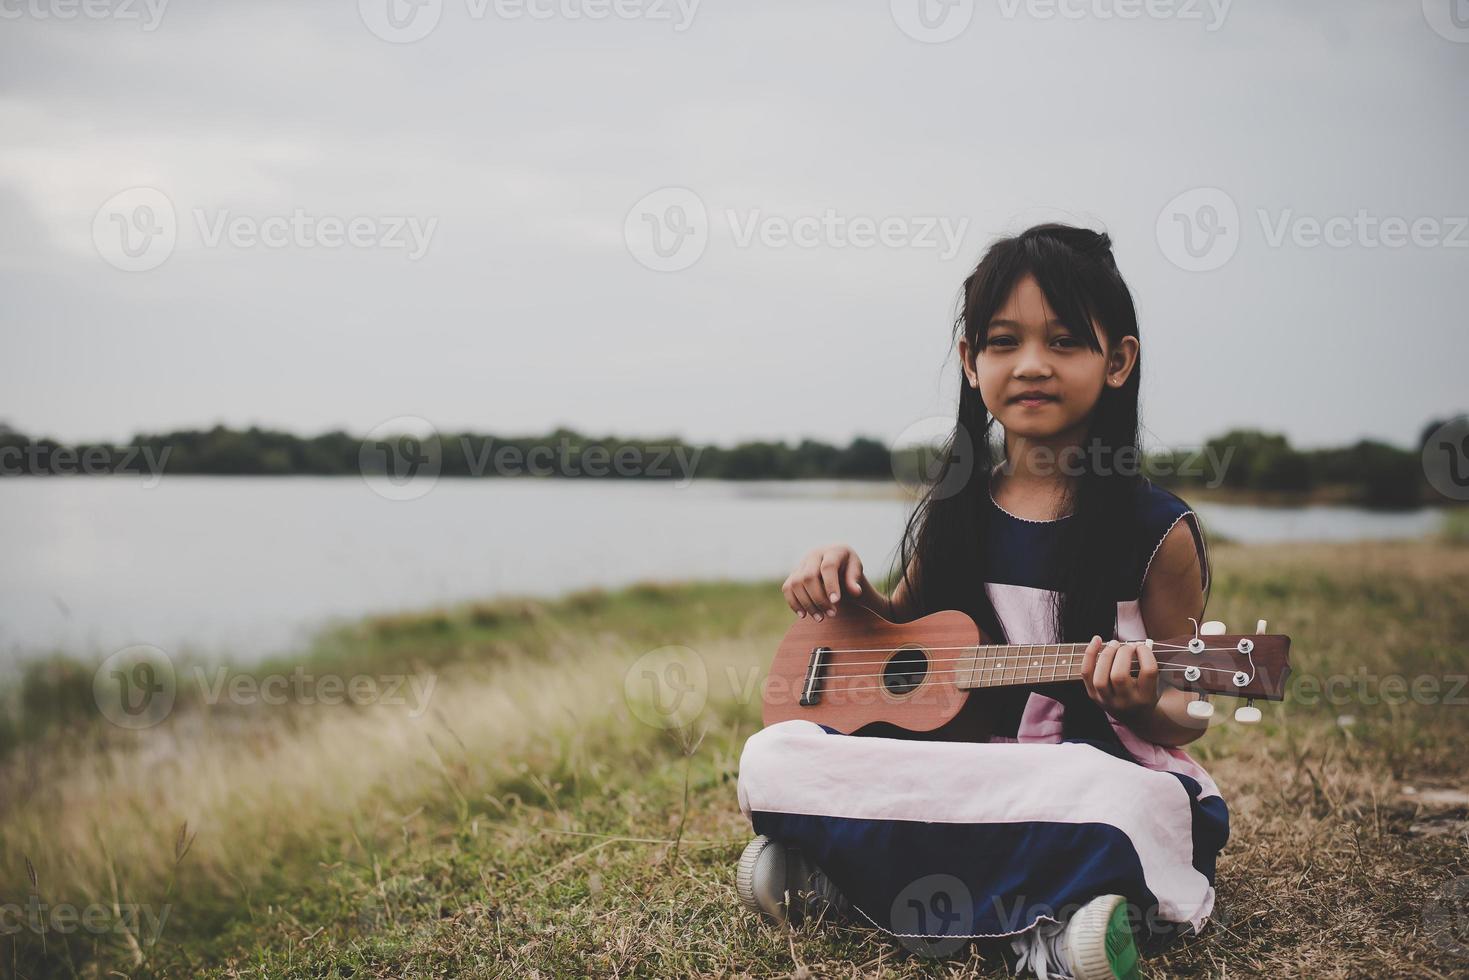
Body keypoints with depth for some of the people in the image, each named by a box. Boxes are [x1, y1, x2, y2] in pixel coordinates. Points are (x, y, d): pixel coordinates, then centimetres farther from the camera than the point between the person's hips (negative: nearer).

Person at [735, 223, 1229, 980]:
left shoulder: (1157, 531, -3)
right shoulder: (954, 513, 8)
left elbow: (1185, 719, 1)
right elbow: (909, 631, 25)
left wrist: (1142, 704, -24)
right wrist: (846, 588, 3)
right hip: (960, 763, 4)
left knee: (1137, 807, -40)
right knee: (772, 758, -19)